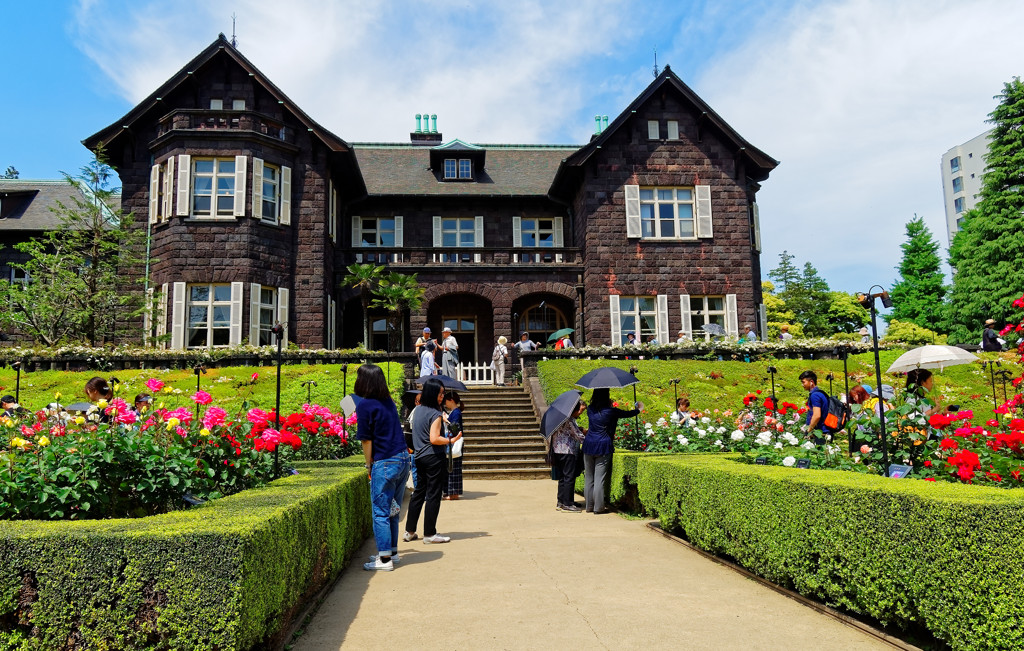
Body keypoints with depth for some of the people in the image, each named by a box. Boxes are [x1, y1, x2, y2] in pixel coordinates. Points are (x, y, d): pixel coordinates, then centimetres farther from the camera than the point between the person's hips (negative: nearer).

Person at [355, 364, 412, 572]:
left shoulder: (365, 405, -10)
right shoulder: (389, 402, 10)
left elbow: (367, 440, -8)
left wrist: (369, 466, 3)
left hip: (385, 463, -7)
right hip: (403, 459, 8)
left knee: (380, 512, 3)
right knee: (392, 511, 18)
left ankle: (385, 559, 7)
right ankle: (392, 552, 27)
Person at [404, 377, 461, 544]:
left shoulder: (418, 411, 10)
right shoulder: (435, 414, -15)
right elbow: (434, 439, -22)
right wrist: (451, 440, -13)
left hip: (419, 457, 8)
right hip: (434, 458, -8)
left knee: (419, 492, 16)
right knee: (433, 496, 0)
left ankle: (409, 531, 20)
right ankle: (429, 534, 7)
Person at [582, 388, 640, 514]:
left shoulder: (590, 409, 3)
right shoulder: (610, 411, -9)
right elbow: (627, 414, 5)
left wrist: (609, 404, 33)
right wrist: (638, 409, 25)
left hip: (589, 446, 4)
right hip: (603, 447, -4)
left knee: (589, 478, 10)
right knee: (600, 478, -1)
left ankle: (589, 506, 16)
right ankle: (598, 507, 3)